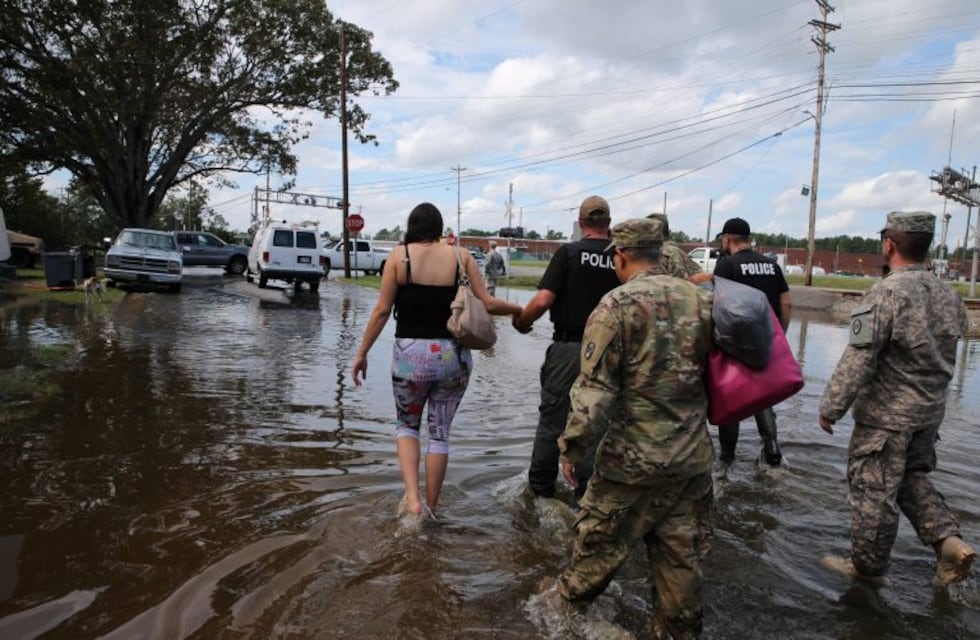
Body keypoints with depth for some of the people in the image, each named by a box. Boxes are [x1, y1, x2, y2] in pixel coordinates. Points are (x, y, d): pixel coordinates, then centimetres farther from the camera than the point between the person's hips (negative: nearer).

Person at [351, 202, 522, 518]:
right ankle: (430, 508, 24)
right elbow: (487, 304, -3)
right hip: (454, 355, 1)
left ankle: (412, 498, 5)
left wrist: (362, 353, 4)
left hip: (411, 354, -1)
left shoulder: (399, 255, -1)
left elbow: (382, 310, -4)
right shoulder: (461, 256, 1)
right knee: (440, 432, 16)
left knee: (406, 425, 21)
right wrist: (521, 310, 14)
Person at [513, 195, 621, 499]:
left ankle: (541, 487, 21)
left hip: (568, 348, -3)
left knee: (553, 418, 10)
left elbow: (543, 301, -16)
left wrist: (521, 320, 1)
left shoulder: (569, 252, -8)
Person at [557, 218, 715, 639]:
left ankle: (571, 596, 39)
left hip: (634, 459, -4)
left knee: (600, 538, 17)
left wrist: (573, 448, -8)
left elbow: (594, 390, -17)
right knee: (681, 554, 17)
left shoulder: (618, 304, -14)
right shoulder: (703, 301, 3)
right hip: (694, 458, 5)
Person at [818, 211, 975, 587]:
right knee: (913, 479, 26)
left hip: (886, 416, -8)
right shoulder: (947, 295, 5)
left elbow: (858, 359, -23)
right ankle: (949, 541, 13)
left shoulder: (885, 294, -21)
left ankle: (868, 567, 19)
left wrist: (831, 407, -16)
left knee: (873, 489, 6)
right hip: (930, 412, 8)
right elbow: (946, 355, 13)